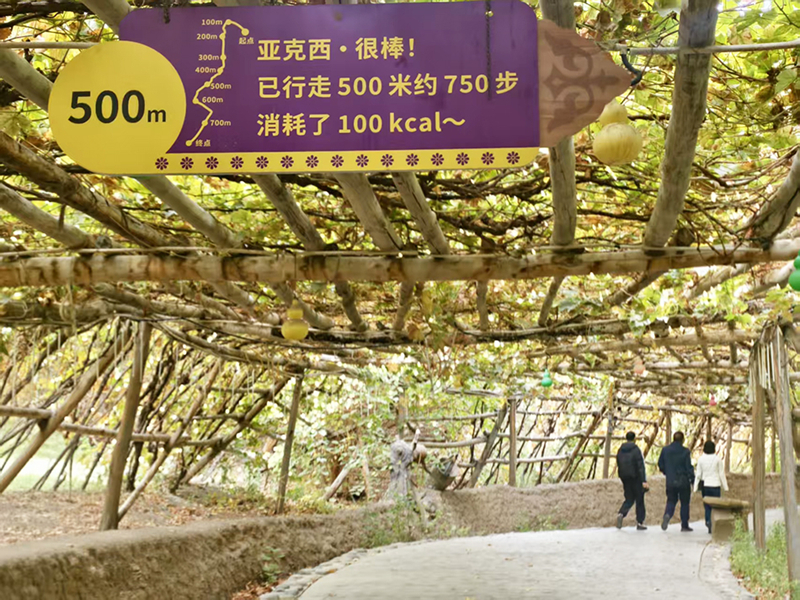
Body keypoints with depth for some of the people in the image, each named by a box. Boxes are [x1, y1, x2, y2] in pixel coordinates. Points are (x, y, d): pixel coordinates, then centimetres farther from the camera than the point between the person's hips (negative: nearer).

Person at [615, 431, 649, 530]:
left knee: (629, 499, 12)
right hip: (636, 479, -5)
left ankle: (621, 514, -15)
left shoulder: (620, 451, 7)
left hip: (625, 479, 5)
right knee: (639, 500, 7)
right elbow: (641, 466, -17)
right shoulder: (636, 450, -12)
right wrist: (644, 481, -19)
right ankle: (640, 523, 9)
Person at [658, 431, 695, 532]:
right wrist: (693, 480, -2)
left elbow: (661, 466, 6)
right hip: (683, 482, -3)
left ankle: (667, 515, -16)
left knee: (671, 501, 14)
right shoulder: (685, 452, -13)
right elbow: (689, 467, -13)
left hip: (670, 482, 3)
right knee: (685, 503, 11)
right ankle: (684, 525, 14)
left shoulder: (665, 450, 0)